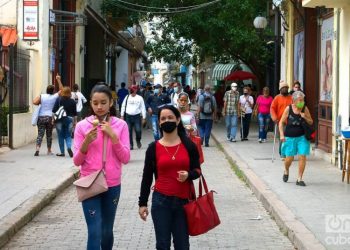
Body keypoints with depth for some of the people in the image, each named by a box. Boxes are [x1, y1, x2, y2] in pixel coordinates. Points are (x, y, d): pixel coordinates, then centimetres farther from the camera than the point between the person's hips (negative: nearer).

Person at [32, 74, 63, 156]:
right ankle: (49, 150, 21)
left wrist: (40, 103, 7)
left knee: (40, 134, -4)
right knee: (49, 135, 12)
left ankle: (37, 148, -22)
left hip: (41, 117, 0)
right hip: (50, 117, 0)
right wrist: (59, 80, 14)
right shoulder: (55, 97, -1)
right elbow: (61, 90, 12)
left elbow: (34, 102, -14)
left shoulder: (41, 96, -2)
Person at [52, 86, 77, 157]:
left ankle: (62, 152, 8)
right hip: (69, 119, 1)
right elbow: (75, 113, 5)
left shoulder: (59, 99, -6)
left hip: (60, 120, -1)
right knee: (68, 136, 8)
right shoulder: (72, 101, 0)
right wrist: (75, 121, 13)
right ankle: (69, 147, -18)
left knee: (61, 136, 7)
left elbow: (54, 110, -8)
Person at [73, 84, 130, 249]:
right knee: (95, 233, -8)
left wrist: (113, 135, -17)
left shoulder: (120, 125, -2)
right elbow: (77, 161, -4)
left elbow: (125, 159, -7)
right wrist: (87, 141, -20)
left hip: (112, 185, 2)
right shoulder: (82, 126, -3)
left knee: (107, 231, 15)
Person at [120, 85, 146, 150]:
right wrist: (122, 115, 7)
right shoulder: (127, 97, 8)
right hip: (128, 116, 2)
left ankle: (138, 141, 17)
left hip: (137, 116, -2)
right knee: (129, 131, 2)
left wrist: (144, 117, -1)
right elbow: (123, 106, 12)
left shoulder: (140, 98, 4)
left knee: (138, 130, -11)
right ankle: (130, 144, 11)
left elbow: (143, 108, 4)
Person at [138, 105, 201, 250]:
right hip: (161, 201, 0)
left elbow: (197, 170, 7)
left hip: (183, 201, 1)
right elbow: (147, 177, 5)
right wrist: (142, 203, 3)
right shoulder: (153, 148, 1)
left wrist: (188, 175, -16)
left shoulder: (189, 145, 2)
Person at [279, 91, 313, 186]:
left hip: (301, 137, 1)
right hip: (289, 137, -1)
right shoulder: (288, 109, -6)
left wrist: (305, 118, -13)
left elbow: (311, 122, 7)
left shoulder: (305, 109, -1)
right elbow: (281, 122, 0)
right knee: (289, 158, 2)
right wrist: (282, 134, -10)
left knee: (302, 157, -6)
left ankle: (299, 179, 6)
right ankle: (286, 171, 36)